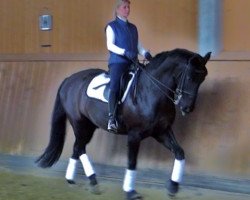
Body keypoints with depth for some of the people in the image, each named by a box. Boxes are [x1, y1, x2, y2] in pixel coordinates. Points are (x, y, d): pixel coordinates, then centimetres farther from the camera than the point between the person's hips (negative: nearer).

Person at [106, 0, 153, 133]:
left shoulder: (133, 28, 22)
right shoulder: (112, 26, 6)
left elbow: (139, 46, 18)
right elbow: (110, 45, -5)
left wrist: (146, 54, -5)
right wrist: (125, 52, -20)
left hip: (132, 63, 6)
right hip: (117, 62, -6)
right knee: (115, 87, -24)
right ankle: (111, 119, -31)